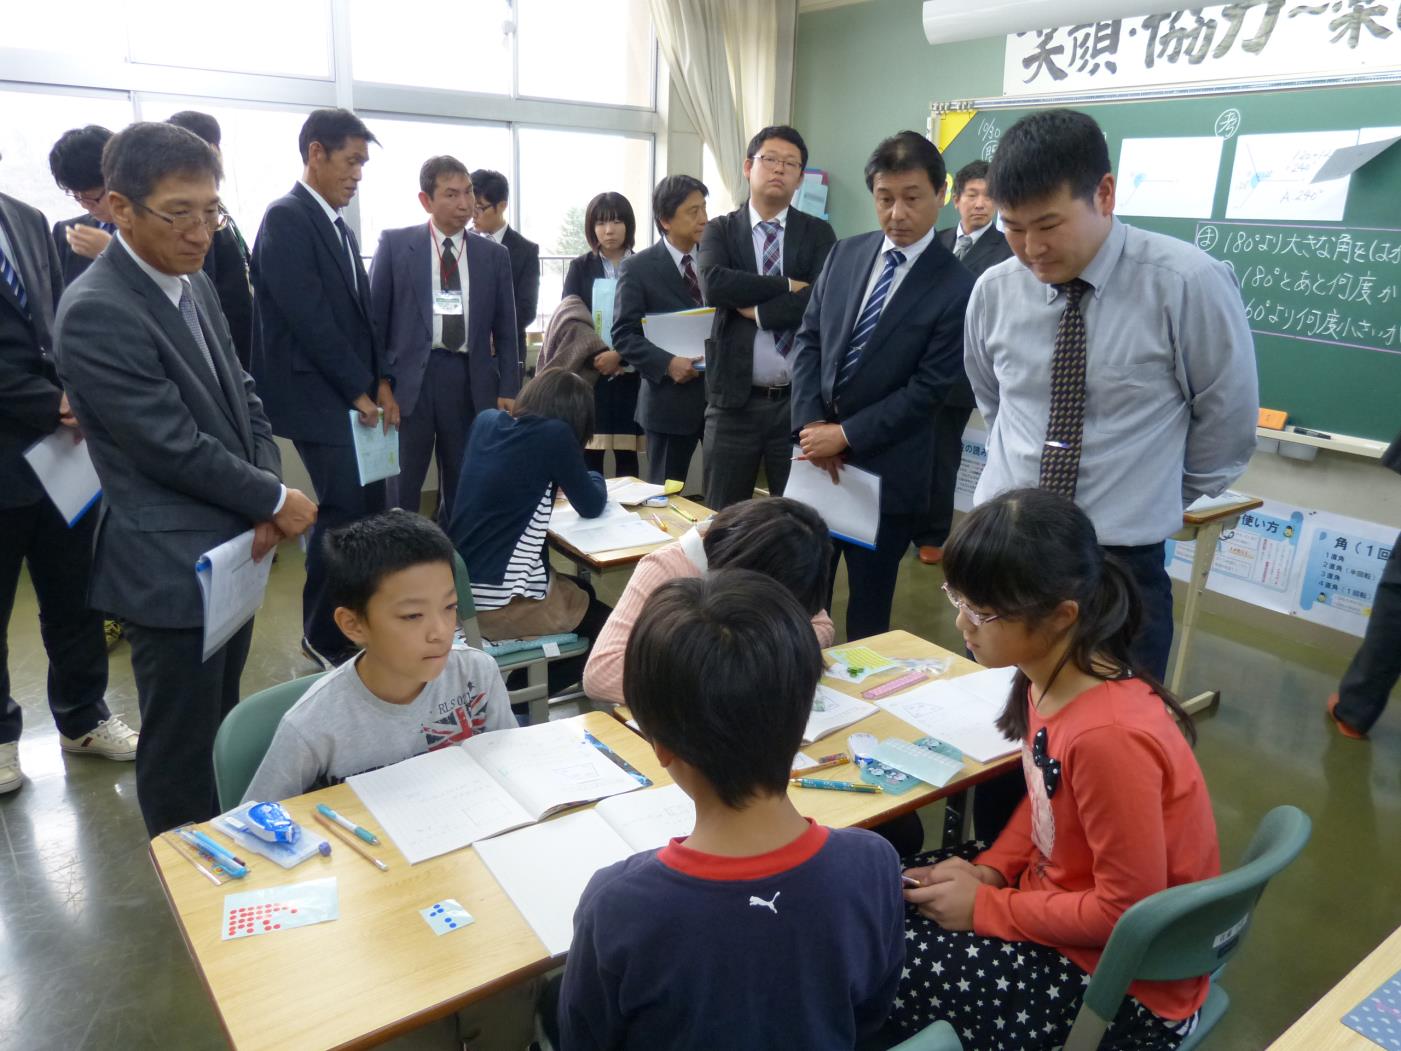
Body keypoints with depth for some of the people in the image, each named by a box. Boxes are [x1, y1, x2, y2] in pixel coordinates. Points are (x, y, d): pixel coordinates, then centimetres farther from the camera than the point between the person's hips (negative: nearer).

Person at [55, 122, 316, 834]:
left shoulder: (195, 286, 8)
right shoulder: (96, 313, -19)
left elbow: (242, 399, 10)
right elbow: (173, 446, -21)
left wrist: (265, 509, -4)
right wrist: (275, 500, -10)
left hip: (233, 549, 9)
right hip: (173, 568, -8)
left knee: (219, 727, 22)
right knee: (181, 752, 7)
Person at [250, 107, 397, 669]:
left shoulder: (341, 229, 17)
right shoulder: (286, 219, -10)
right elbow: (309, 316, -17)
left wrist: (382, 382, 4)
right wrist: (359, 390, -13)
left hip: (356, 396, 8)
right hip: (319, 397, -8)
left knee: (369, 510, 9)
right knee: (344, 513, -6)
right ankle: (324, 638, 10)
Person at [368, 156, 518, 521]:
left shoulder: (494, 255, 9)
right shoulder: (395, 244, 3)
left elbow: (505, 329, 9)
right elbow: (375, 316, 4)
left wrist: (508, 389, 2)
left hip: (470, 380, 2)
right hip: (410, 376, -2)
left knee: (463, 488, 12)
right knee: (399, 490, 2)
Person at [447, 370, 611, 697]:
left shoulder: (486, 421, 7)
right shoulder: (554, 434, -12)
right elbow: (592, 506, -1)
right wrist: (593, 478, 18)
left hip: (460, 591, 8)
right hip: (501, 603, -8)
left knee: (581, 590, 28)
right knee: (604, 620, 17)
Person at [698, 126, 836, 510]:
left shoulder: (818, 233, 6)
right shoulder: (720, 230, 6)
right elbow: (714, 285, -14)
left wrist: (758, 311, -12)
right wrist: (787, 285, -12)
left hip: (799, 399, 0)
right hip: (734, 399, 1)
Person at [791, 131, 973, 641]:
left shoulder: (956, 286, -11)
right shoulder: (845, 254, 5)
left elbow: (927, 389, -13)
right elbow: (808, 340, 5)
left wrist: (847, 436, -15)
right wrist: (811, 424, -8)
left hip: (885, 470, -4)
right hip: (816, 451, 4)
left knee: (869, 607, 11)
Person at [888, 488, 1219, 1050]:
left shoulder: (1109, 736, -35)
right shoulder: (1050, 674, -8)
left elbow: (1127, 911, -25)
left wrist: (986, 908, -16)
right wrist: (990, 869, -3)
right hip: (1061, 896, 8)